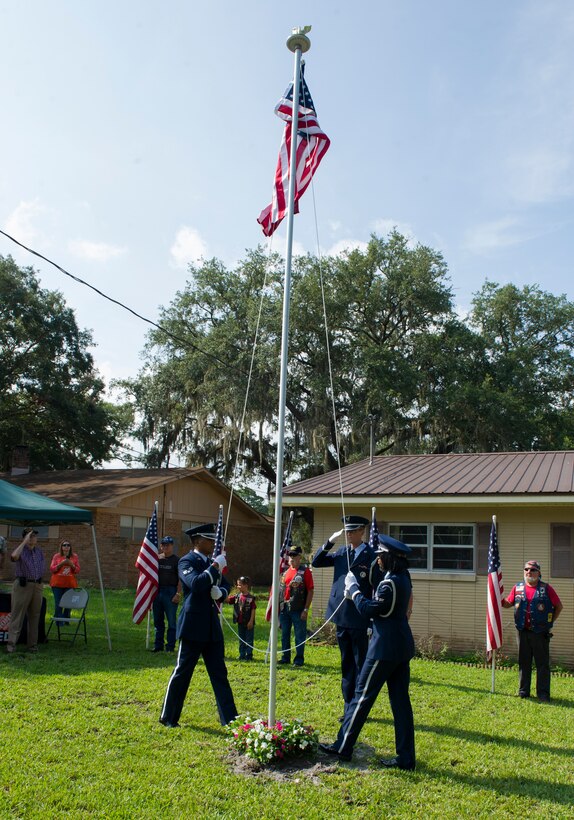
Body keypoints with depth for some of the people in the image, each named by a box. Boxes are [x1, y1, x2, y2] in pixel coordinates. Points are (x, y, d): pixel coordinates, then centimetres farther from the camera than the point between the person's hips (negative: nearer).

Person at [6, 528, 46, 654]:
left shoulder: (39, 551, 12)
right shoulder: (21, 550, -5)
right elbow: (14, 557, -30)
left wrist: (38, 579, 10)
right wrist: (24, 542, -27)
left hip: (37, 585, 5)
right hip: (23, 585, -5)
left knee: (34, 616, 9)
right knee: (17, 615, -5)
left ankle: (32, 644, 16)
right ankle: (11, 643, -3)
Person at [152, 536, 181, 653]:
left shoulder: (177, 560, -2)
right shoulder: (157, 559, 10)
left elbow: (181, 579, -7)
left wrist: (178, 594, -14)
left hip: (170, 593, -5)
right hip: (157, 592, 5)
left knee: (171, 621, 0)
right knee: (158, 621, 11)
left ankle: (170, 646, 6)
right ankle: (158, 645, 20)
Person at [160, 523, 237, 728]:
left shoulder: (210, 563, 14)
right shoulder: (186, 561, -10)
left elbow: (225, 585, 19)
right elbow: (195, 584, -27)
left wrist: (220, 592, -3)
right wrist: (215, 567, -22)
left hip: (212, 626, 7)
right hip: (193, 626, -7)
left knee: (220, 673, 8)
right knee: (182, 672, 4)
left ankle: (230, 718, 11)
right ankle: (168, 717, 19)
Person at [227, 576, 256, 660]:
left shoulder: (251, 597, -12)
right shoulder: (237, 596, 4)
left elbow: (253, 610, -11)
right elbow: (228, 599, -3)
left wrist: (251, 621, -14)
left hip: (248, 623, -6)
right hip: (240, 622, 6)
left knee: (249, 640, 4)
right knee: (241, 640, 14)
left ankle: (249, 655, 13)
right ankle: (242, 655, 23)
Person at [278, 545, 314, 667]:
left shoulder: (305, 571, -6)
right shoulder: (285, 571, 11)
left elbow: (310, 591, -9)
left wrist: (306, 609, -13)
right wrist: (278, 605, 12)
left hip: (298, 610, -6)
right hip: (284, 609, 6)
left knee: (299, 635, 3)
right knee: (284, 634, 13)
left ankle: (299, 659, 13)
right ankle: (285, 657, 24)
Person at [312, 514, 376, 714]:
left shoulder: (371, 555, -9)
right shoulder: (341, 553, 10)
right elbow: (316, 562, 11)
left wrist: (374, 620, -13)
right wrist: (329, 542, -4)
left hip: (359, 618, -6)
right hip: (341, 617, 6)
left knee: (361, 665, 4)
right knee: (346, 664, 15)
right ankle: (349, 707, 26)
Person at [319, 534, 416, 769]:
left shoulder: (390, 583, -20)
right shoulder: (403, 579, 9)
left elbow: (369, 609, -19)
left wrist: (353, 588, -8)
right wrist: (355, 590, 9)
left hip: (385, 648, -9)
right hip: (402, 646, 9)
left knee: (363, 694, 2)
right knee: (400, 699, 10)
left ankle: (343, 747, 13)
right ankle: (406, 757, 14)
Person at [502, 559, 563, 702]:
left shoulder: (546, 589, -1)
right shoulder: (517, 588, 7)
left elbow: (559, 606, 5)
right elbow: (507, 603, 11)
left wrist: (551, 621, 0)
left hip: (540, 633, -3)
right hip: (523, 632, 3)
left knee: (542, 664, 2)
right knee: (524, 663, 10)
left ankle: (543, 694, 8)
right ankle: (523, 691, 19)